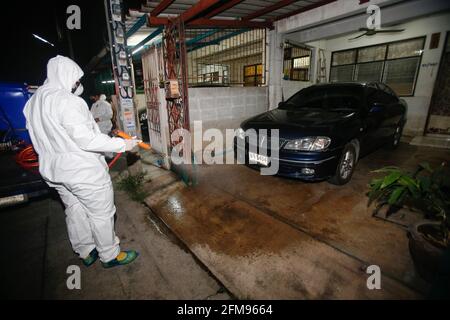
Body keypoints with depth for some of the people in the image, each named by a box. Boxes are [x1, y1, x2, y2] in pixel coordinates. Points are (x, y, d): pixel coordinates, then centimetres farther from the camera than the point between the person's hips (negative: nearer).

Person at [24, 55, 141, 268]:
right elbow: (87, 140, -25)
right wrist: (123, 144, -19)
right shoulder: (68, 101, -21)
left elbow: (41, 138, 12)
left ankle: (86, 252, 37)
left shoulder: (33, 101, 8)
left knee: (74, 211, 20)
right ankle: (110, 255, 23)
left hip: (54, 170, 9)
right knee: (101, 213, 6)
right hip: (84, 171, -9)